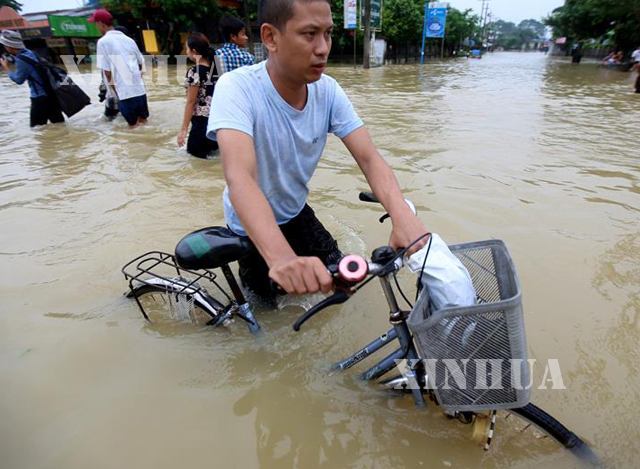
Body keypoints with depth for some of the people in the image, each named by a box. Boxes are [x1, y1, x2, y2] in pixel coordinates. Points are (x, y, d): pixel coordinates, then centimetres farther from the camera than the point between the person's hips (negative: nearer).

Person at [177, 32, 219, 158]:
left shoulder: (194, 72, -15)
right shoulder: (215, 67, 4)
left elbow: (191, 102, -14)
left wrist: (183, 129, -8)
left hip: (202, 119, -7)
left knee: (194, 149, 10)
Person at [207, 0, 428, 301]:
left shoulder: (328, 90, -16)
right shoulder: (236, 88, -31)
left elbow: (369, 158, -22)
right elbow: (240, 178, -45)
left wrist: (401, 213, -43)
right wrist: (282, 257, -62)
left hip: (295, 212, 4)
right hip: (253, 225, -4)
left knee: (335, 277, 11)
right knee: (266, 302, 9)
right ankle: (250, 273, 41)